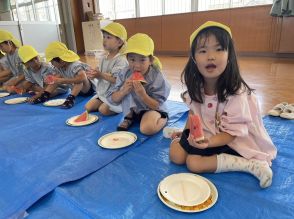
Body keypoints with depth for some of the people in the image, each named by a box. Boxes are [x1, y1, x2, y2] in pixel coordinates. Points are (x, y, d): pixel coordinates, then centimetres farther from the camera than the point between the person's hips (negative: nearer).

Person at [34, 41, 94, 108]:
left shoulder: (75, 65, -31)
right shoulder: (60, 66, -5)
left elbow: (82, 78, -48)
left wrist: (62, 80, -44)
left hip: (88, 89, -8)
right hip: (77, 89, 8)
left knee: (80, 79, -37)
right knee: (58, 77, 2)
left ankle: (71, 98, -38)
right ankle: (45, 95, 1)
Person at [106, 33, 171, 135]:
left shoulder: (157, 77, -22)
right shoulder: (125, 74, -14)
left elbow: (157, 106, -21)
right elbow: (111, 99, -12)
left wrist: (143, 95, -37)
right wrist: (123, 91, -33)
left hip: (153, 109, -4)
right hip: (133, 108, 4)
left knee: (147, 128, -34)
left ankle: (163, 120, 0)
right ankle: (129, 118, -1)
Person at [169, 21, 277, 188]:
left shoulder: (236, 93, -25)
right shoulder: (196, 86, -8)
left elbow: (232, 133, -22)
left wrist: (209, 142, -39)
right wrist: (187, 133, 2)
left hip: (233, 143, -5)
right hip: (206, 134, 6)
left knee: (193, 162, -22)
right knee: (176, 154, -8)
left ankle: (251, 164, -16)